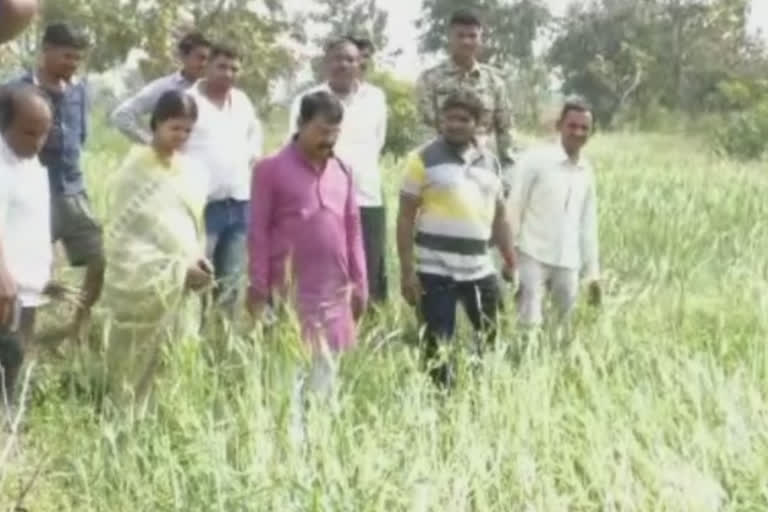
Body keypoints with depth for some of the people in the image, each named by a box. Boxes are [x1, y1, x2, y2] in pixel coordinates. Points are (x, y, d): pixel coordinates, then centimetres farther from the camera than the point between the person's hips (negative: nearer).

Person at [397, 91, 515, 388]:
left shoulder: (490, 163, 11)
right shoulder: (424, 159, -4)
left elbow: (499, 216, 17)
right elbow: (405, 217, -5)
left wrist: (511, 263, 11)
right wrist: (407, 271, -11)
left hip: (480, 271, 5)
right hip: (435, 272, -5)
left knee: (493, 341, 11)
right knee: (438, 346, 1)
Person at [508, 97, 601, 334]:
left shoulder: (586, 171, 10)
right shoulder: (536, 159, -7)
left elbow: (588, 224, 16)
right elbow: (514, 209, -5)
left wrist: (593, 273, 14)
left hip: (568, 263, 5)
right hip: (533, 257, -5)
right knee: (529, 325, -10)